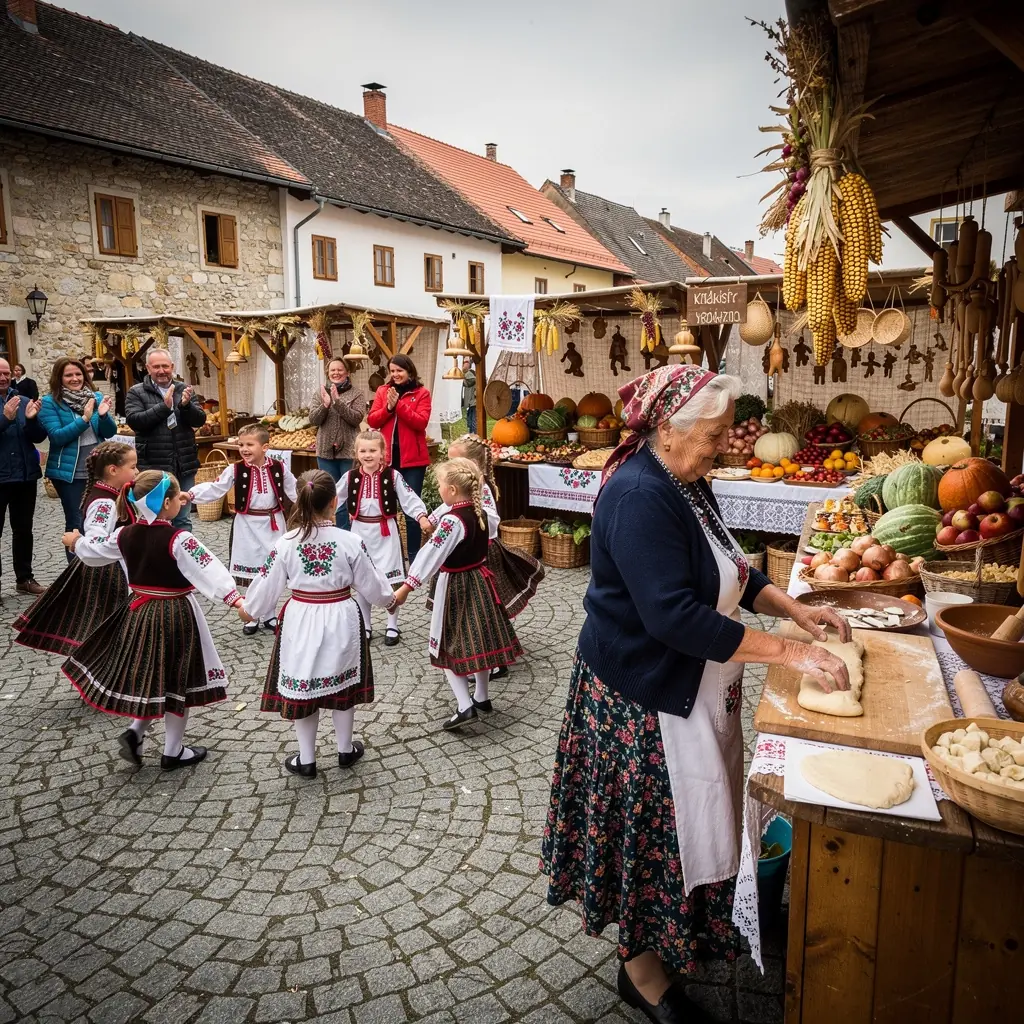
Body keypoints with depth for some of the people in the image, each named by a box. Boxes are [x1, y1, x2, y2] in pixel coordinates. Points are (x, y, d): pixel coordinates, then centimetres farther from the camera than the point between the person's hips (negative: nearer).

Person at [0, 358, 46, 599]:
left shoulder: (24, 401, 7)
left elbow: (39, 437, 2)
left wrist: (31, 419, -17)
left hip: (25, 475, 3)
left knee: (23, 530, 12)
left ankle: (24, 578, 22)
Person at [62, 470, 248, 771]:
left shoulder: (124, 535, -2)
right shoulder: (178, 539, -22)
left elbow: (93, 551, 16)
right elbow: (209, 570, -34)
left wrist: (75, 542, 38)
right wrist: (235, 600, -42)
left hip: (139, 613, 6)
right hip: (175, 616, -6)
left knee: (148, 675, 27)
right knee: (176, 681, 9)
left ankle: (134, 732, 16)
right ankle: (173, 752, 21)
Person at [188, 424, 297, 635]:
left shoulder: (279, 468, -4)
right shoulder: (235, 469, -7)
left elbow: (295, 490, 6)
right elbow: (214, 488, -15)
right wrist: (192, 494, -30)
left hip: (273, 523, 1)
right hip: (247, 525, -1)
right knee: (249, 573, 8)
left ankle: (269, 615, 27)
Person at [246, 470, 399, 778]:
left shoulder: (285, 543, -13)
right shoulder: (350, 542, -15)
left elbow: (265, 592, -5)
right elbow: (371, 587, -5)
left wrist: (249, 608, 17)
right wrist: (389, 598, 17)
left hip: (301, 621, 0)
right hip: (341, 621, 0)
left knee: (302, 687, 15)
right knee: (342, 685, 19)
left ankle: (306, 760, 26)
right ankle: (345, 750, 34)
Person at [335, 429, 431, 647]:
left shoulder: (392, 475, -7)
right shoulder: (350, 476, 0)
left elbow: (409, 498, -10)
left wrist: (421, 516, -25)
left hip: (386, 531, -2)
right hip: (360, 531, 3)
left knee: (390, 580, 4)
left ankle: (392, 627, 19)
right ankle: (365, 626, 26)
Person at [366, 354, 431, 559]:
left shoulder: (422, 393, 0)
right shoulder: (382, 391, 10)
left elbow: (421, 422, -13)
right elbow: (372, 421, 2)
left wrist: (399, 404, -17)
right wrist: (388, 407, -13)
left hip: (412, 458, -3)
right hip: (387, 457, 3)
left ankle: (414, 555, 10)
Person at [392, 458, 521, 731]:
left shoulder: (452, 520, -23)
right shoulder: (478, 511, 1)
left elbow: (431, 555, -27)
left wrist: (406, 587, -26)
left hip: (456, 587, -8)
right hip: (479, 580, 8)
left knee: (450, 646, 2)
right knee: (479, 639, 17)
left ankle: (465, 706, -3)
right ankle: (482, 698, 29)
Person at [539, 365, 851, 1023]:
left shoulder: (686, 485, 4)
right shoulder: (638, 497, -26)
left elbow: (733, 572, 14)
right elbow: (675, 616, -32)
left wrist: (797, 610, 0)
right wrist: (788, 652, -27)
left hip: (691, 690, 9)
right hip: (644, 702, -9)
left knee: (689, 817, 23)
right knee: (655, 829, 8)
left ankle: (674, 939, 45)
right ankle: (642, 968, 32)